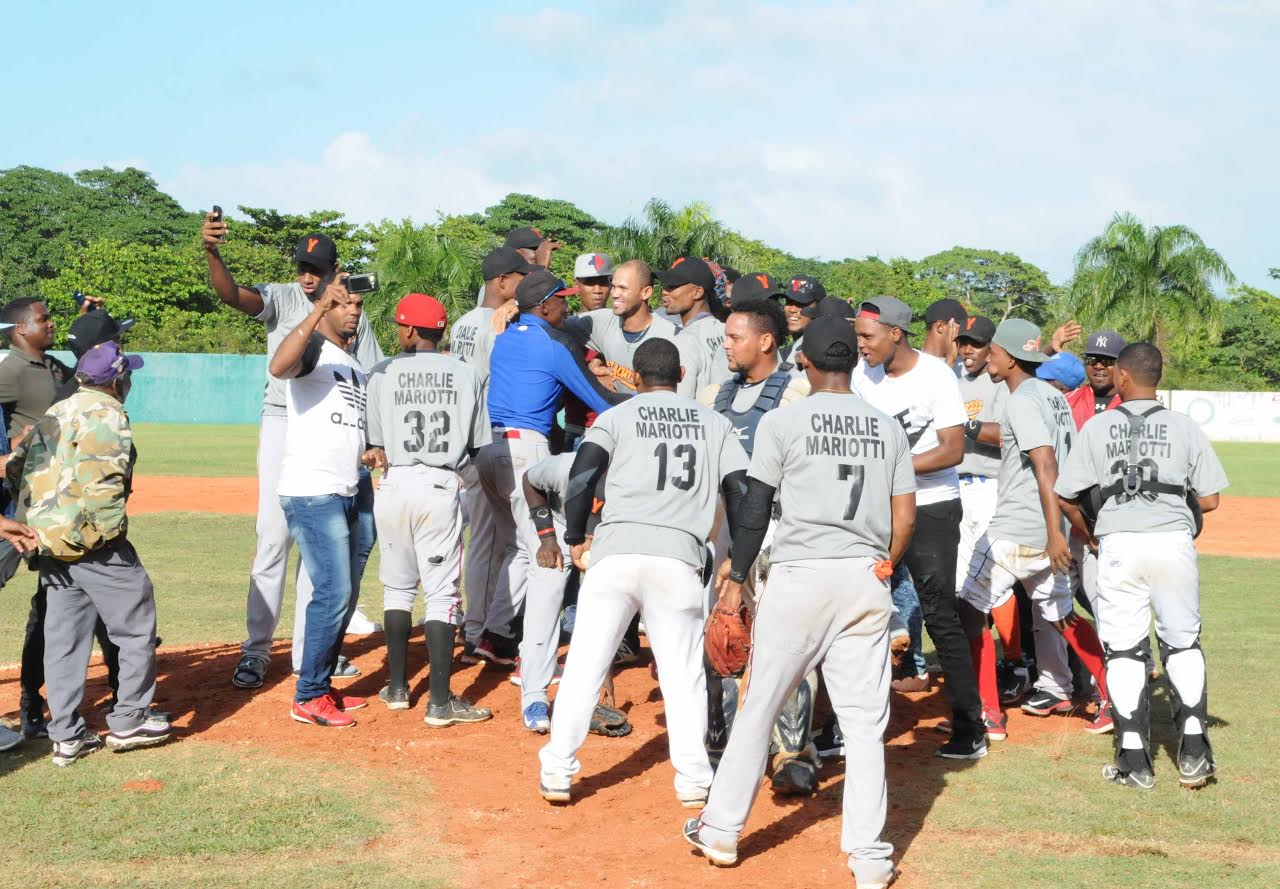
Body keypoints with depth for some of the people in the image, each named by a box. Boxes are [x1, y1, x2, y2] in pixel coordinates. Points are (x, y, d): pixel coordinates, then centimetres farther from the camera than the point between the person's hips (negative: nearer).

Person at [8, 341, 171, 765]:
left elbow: (16, 464, 15)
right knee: (136, 624, 5)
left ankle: (67, 737, 13)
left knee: (63, 637, 11)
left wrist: (37, 519, 16)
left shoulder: (53, 415, 18)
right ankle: (128, 721, 9)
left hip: (48, 541, 8)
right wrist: (104, 532, -10)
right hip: (93, 542, -8)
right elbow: (100, 478, -19)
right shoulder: (106, 413, -8)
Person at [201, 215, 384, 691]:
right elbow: (233, 295, -21)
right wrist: (212, 253, -40)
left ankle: (308, 650, 18)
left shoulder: (353, 315, 6)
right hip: (284, 425, -3)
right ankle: (255, 652, 0)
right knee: (274, 537, -7)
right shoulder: (281, 298, -1)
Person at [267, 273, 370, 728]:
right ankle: (308, 698, -3)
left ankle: (322, 686, 23)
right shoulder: (312, 348, -7)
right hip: (311, 493, -9)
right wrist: (318, 311, -36)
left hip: (346, 495, 9)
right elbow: (278, 367, -32)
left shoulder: (354, 365, 20)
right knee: (334, 592, -12)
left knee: (345, 595, 12)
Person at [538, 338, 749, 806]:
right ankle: (693, 779, 9)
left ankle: (556, 773, 7)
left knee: (585, 664, 5)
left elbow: (583, 472, -2)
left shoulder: (618, 416, 12)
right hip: (680, 557, 1)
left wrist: (576, 537, 8)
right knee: (684, 670, 10)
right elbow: (741, 488, 8)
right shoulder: (713, 422, 17)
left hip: (616, 552, -1)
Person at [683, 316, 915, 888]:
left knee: (759, 706, 8)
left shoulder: (782, 422, -2)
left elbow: (755, 509, -3)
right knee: (865, 722, 6)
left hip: (800, 575, -3)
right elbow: (905, 518, 6)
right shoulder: (889, 427, 8)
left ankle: (721, 830, 17)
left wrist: (736, 577, 3)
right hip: (866, 580, 3)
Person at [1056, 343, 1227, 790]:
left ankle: (1134, 761, 5)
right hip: (1174, 540, 1)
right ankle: (1193, 752, 8)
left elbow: (1067, 497, 3)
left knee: (1123, 649, 6)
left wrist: (1091, 538, 20)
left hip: (1118, 544, -1)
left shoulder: (1097, 426, 4)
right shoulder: (1184, 426, 5)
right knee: (1182, 643, 14)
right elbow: (1209, 499, 4)